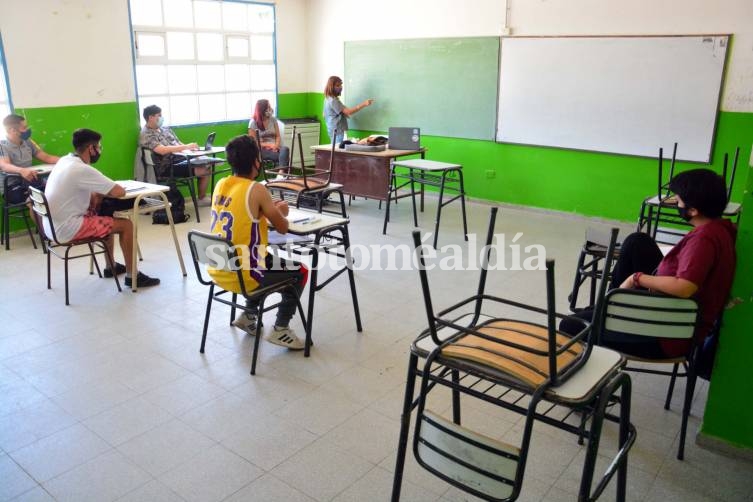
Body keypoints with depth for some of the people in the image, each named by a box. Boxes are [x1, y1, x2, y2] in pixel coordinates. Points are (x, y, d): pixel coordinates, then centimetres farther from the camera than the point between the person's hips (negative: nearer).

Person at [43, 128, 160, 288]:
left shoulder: (65, 160, 7)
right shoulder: (82, 169, -21)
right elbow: (119, 192, -18)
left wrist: (98, 194, 4)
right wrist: (114, 188, 4)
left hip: (54, 225, 10)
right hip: (67, 229, -10)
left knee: (106, 217, 26)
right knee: (126, 225, -4)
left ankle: (111, 266, 32)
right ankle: (132, 276, 5)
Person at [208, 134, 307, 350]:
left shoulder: (221, 184, 4)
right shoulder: (257, 189, -17)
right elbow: (282, 228, -6)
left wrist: (269, 209, 20)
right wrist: (280, 212, 14)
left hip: (217, 271, 8)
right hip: (241, 275, -7)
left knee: (265, 260, 34)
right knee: (299, 272, 13)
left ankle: (248, 315, 30)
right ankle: (280, 329, 12)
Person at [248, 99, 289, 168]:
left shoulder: (273, 119, 11)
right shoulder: (253, 122, -1)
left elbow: (278, 136, 9)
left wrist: (276, 145, -13)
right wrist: (268, 145, -15)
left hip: (274, 148, 4)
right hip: (261, 150, -4)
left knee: (285, 149, -34)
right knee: (284, 155, -33)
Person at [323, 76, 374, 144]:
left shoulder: (329, 99, 14)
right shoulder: (333, 101, -17)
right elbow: (348, 112, -22)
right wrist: (364, 104, -25)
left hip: (334, 130, 10)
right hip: (337, 131, -10)